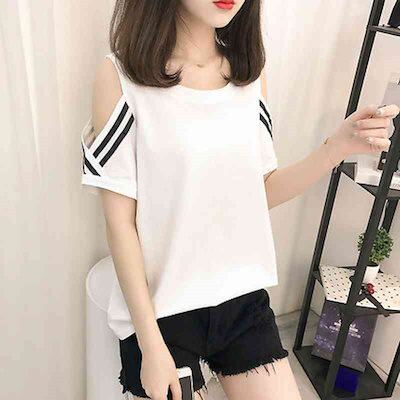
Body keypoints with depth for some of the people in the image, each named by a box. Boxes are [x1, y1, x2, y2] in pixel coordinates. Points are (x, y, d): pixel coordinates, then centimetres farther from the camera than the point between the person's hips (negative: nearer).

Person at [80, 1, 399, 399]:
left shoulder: (250, 72, 1)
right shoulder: (119, 75, -12)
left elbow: (261, 192, 5)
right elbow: (119, 222, -12)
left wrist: (337, 147, -10)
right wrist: (151, 346, -10)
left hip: (243, 297, 4)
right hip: (160, 306, -3)